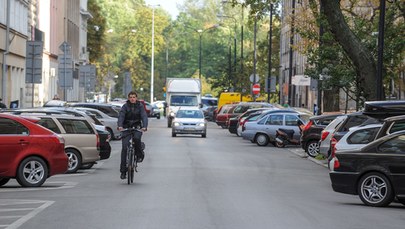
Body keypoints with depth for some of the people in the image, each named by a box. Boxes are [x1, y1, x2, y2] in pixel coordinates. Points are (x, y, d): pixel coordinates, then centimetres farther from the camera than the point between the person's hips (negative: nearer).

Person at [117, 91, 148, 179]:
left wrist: (144, 127, -30)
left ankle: (139, 155, -6)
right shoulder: (125, 106, 0)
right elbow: (121, 116, -14)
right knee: (125, 147, -9)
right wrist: (120, 126, -33)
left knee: (137, 138, -34)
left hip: (137, 127, -1)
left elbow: (144, 116, -11)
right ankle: (123, 171, -5)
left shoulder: (140, 106, 1)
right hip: (126, 127, 1)